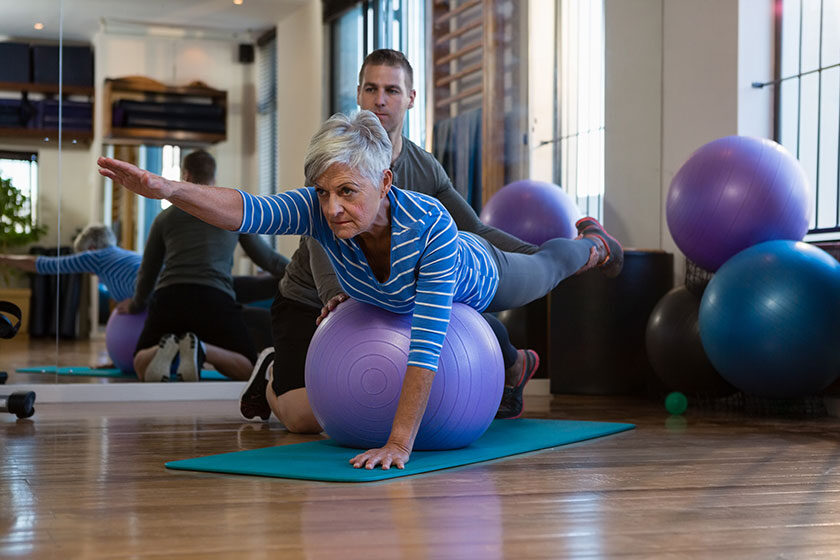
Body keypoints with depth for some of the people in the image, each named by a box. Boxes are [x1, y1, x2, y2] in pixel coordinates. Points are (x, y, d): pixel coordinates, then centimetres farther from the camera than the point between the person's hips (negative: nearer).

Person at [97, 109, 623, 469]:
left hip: (477, 283, -3)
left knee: (544, 266, 31)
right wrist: (168, 188, -76)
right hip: (389, 297, 3)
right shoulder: (321, 211, -41)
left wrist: (399, 443, -54)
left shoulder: (431, 226, -50)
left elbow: (426, 343, -51)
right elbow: (246, 210, -59)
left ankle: (595, 242, 68)